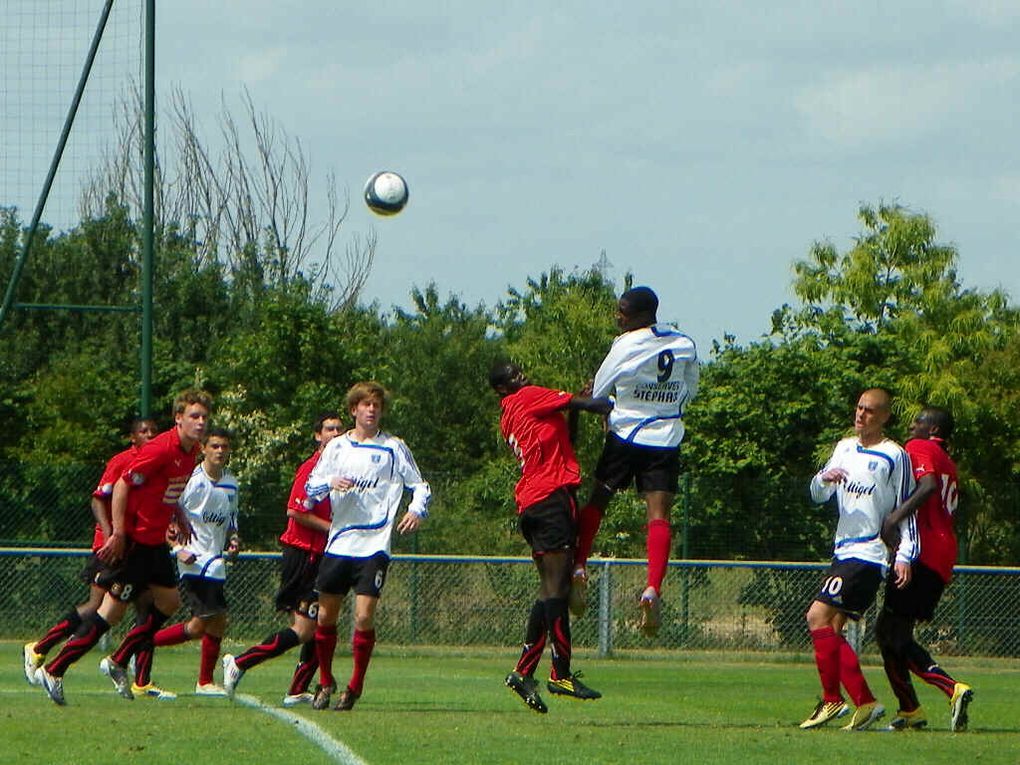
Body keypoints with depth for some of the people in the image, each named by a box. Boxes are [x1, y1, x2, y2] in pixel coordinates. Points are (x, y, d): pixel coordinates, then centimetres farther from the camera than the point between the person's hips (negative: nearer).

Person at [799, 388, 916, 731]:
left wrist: (904, 556, -12)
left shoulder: (895, 456, -5)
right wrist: (824, 478, -10)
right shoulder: (845, 448, 15)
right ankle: (865, 703, 4)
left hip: (869, 555, -8)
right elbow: (817, 495, 13)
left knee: (818, 616, -16)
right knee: (832, 629, 3)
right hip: (843, 552, 8)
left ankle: (832, 700, -11)